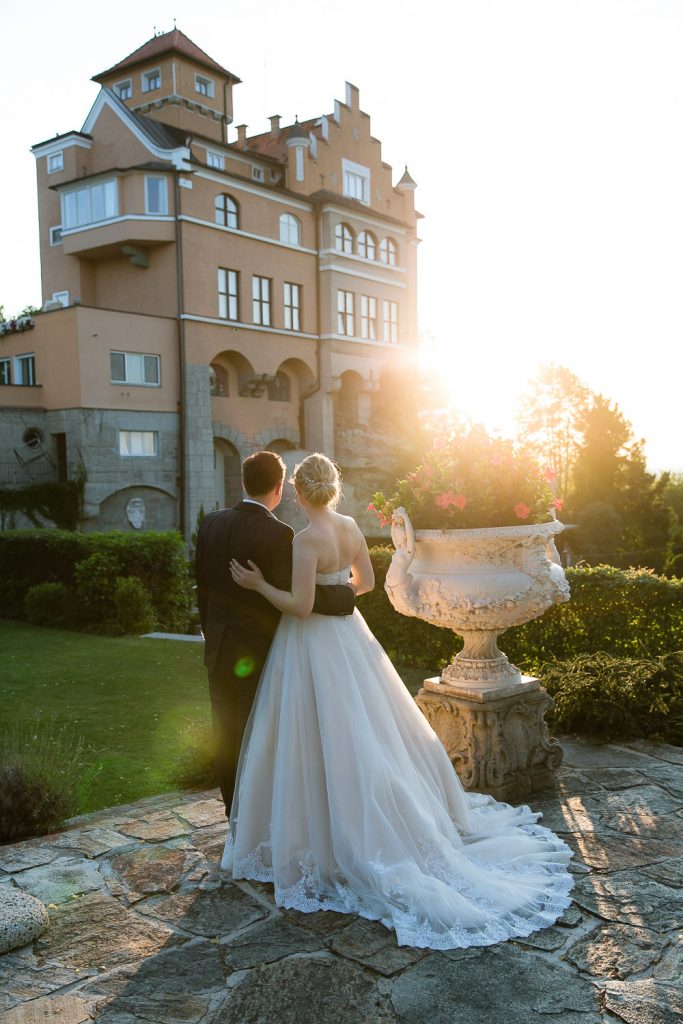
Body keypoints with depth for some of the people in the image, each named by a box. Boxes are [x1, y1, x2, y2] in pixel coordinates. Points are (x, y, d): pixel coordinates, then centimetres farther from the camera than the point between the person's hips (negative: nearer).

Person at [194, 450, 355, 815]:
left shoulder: (211, 523, 1)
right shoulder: (278, 534, -19)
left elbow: (202, 584, 8)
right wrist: (345, 595, -12)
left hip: (218, 649, 6)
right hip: (258, 653, -6)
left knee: (226, 737, 16)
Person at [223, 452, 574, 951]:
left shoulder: (308, 538, -20)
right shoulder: (351, 527, 2)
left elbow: (301, 606, -22)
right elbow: (366, 582, 12)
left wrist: (259, 584, -12)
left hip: (313, 646, -7)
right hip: (348, 635, 8)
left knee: (327, 742, 1)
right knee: (369, 730, 16)